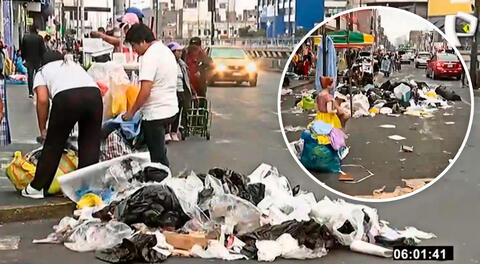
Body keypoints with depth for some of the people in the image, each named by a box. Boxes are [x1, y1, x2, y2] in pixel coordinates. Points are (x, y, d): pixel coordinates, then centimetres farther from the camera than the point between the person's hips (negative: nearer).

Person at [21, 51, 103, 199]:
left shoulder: (42, 71, 27)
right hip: (94, 93, 3)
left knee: (53, 145, 9)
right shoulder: (74, 65, 39)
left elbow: (42, 100, 10)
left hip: (66, 97, -3)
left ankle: (37, 187, 20)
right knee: (90, 144, 13)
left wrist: (42, 129, 18)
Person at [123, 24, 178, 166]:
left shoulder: (150, 56, -18)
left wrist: (131, 112, -12)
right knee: (160, 153, 19)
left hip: (156, 113, -10)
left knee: (157, 156, 0)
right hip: (170, 109, 10)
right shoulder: (166, 50, 12)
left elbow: (145, 91, -23)